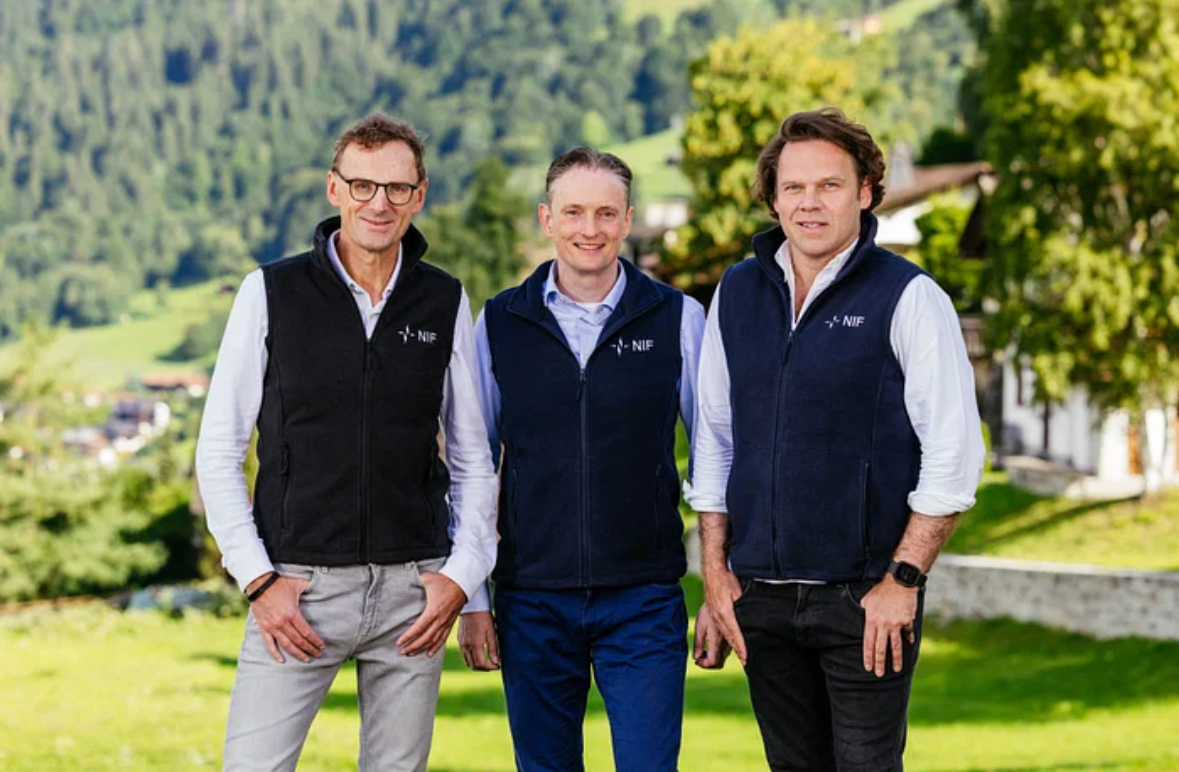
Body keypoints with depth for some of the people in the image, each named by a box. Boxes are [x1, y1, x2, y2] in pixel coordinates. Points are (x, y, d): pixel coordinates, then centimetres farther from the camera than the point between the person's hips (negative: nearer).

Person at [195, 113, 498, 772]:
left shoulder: (445, 304, 7)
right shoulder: (272, 293, 0)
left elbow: (473, 459, 12)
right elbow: (219, 451, 2)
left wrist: (462, 574, -1)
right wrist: (258, 578, -7)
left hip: (412, 590, 2)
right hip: (298, 588, -2)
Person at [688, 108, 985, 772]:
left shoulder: (908, 298, -6)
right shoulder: (738, 293, 9)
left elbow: (954, 452, -8)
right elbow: (714, 439, 14)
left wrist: (903, 580, -12)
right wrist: (715, 568, 8)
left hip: (864, 595, -4)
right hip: (761, 594, 4)